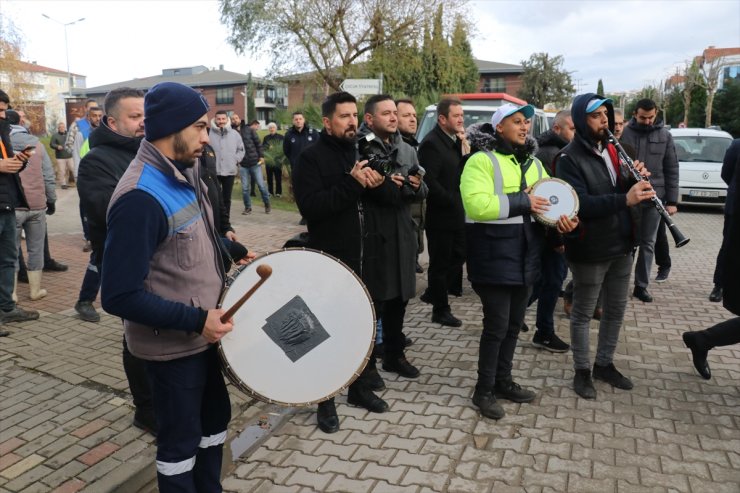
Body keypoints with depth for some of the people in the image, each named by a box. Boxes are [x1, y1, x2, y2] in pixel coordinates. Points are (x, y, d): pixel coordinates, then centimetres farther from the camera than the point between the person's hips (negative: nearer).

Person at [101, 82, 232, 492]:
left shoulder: (184, 172, 2)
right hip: (173, 344, -9)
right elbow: (120, 296, -27)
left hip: (204, 331, 9)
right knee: (181, 438, 12)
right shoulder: (140, 198, -27)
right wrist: (196, 320, -26)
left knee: (216, 415, 24)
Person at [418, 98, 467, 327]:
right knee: (440, 262, 4)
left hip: (456, 213, 8)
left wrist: (463, 146, -4)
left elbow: (461, 171, 8)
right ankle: (440, 310, 17)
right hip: (440, 215, -8)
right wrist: (451, 202, -15)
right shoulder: (431, 143, -16)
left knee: (458, 256, 15)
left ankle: (434, 294, 33)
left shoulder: (454, 140, 11)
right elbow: (429, 181, -22)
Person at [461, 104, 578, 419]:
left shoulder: (533, 162, 15)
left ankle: (503, 381, 32)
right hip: (495, 257, -8)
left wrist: (565, 217, -5)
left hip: (525, 256, 8)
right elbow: (476, 205, -24)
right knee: (497, 325, -3)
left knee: (514, 323, 16)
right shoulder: (481, 160, -11)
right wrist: (521, 202, -20)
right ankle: (484, 391, 14)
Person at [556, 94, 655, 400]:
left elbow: (623, 190, 13)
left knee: (616, 309, 17)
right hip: (589, 251, -7)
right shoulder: (569, 159, -15)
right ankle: (582, 371, 23)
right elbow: (579, 204, -26)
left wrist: (636, 180, -9)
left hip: (621, 246, 7)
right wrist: (624, 199, -37)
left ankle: (604, 364, 34)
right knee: (583, 313, 7)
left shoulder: (611, 150, 9)